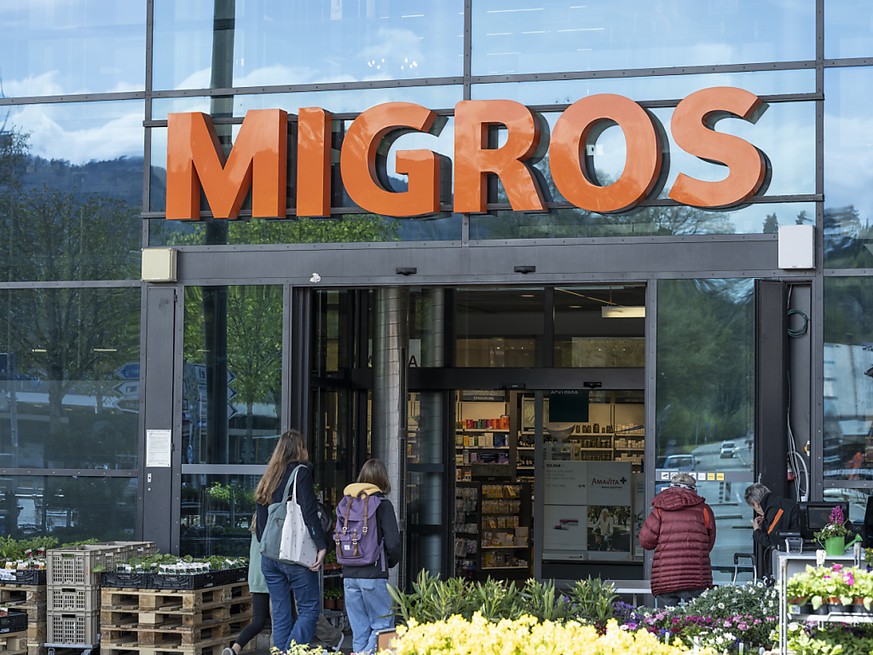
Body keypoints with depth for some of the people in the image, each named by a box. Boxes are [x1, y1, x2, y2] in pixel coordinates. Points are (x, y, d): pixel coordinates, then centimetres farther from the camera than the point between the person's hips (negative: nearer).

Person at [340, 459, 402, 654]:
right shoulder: (383, 504, -6)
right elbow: (393, 543, -10)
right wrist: (391, 561, 9)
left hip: (349, 575, 5)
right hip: (373, 574, -5)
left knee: (359, 629, 10)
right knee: (383, 625, 2)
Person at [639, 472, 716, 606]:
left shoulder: (660, 509, 8)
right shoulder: (703, 509, 8)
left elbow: (645, 541, 3)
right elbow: (709, 544, 15)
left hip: (664, 579, 1)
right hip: (696, 579, -1)